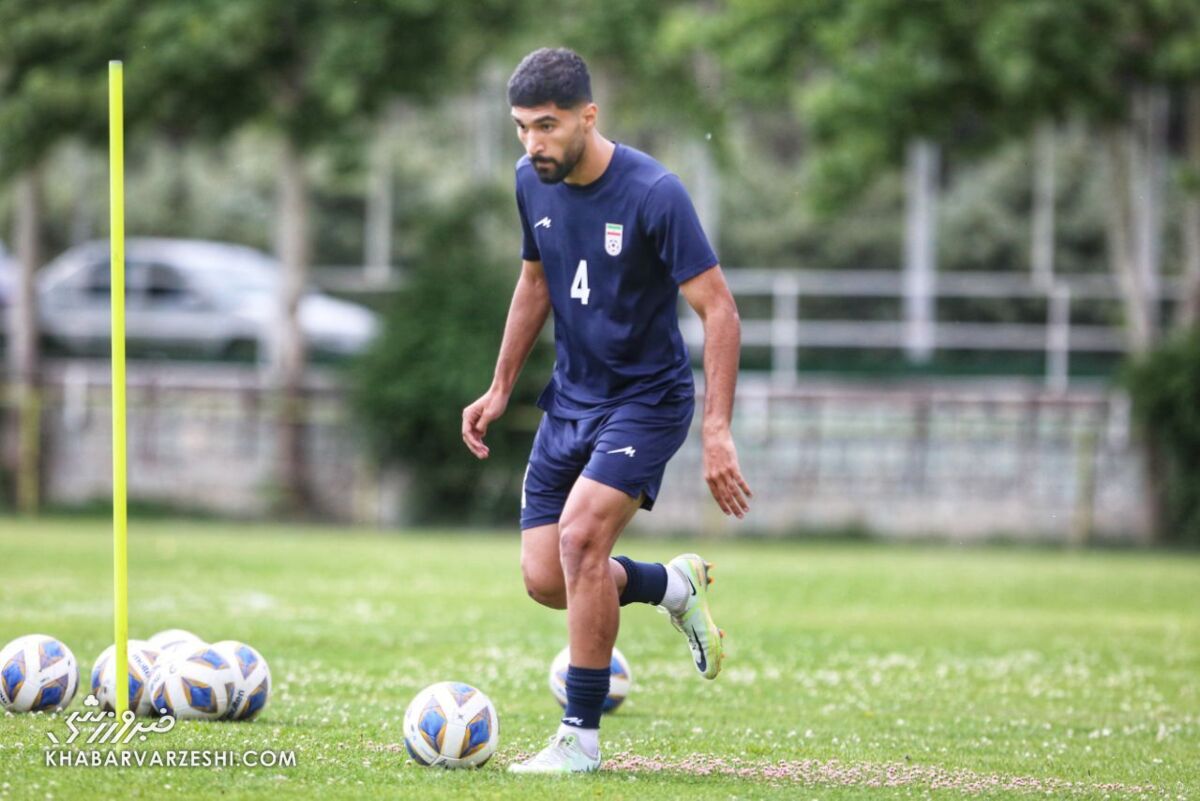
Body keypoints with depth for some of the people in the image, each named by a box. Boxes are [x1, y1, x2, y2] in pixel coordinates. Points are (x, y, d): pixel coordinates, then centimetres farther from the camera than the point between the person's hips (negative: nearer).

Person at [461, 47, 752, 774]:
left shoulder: (654, 194, -22)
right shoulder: (533, 182, -2)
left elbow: (719, 312, -20)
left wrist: (718, 433, -27)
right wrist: (501, 389, 15)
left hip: (648, 397, -7)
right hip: (572, 397, 7)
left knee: (580, 537, -25)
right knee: (543, 578, -2)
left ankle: (582, 739, -13)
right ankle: (675, 586, 29)